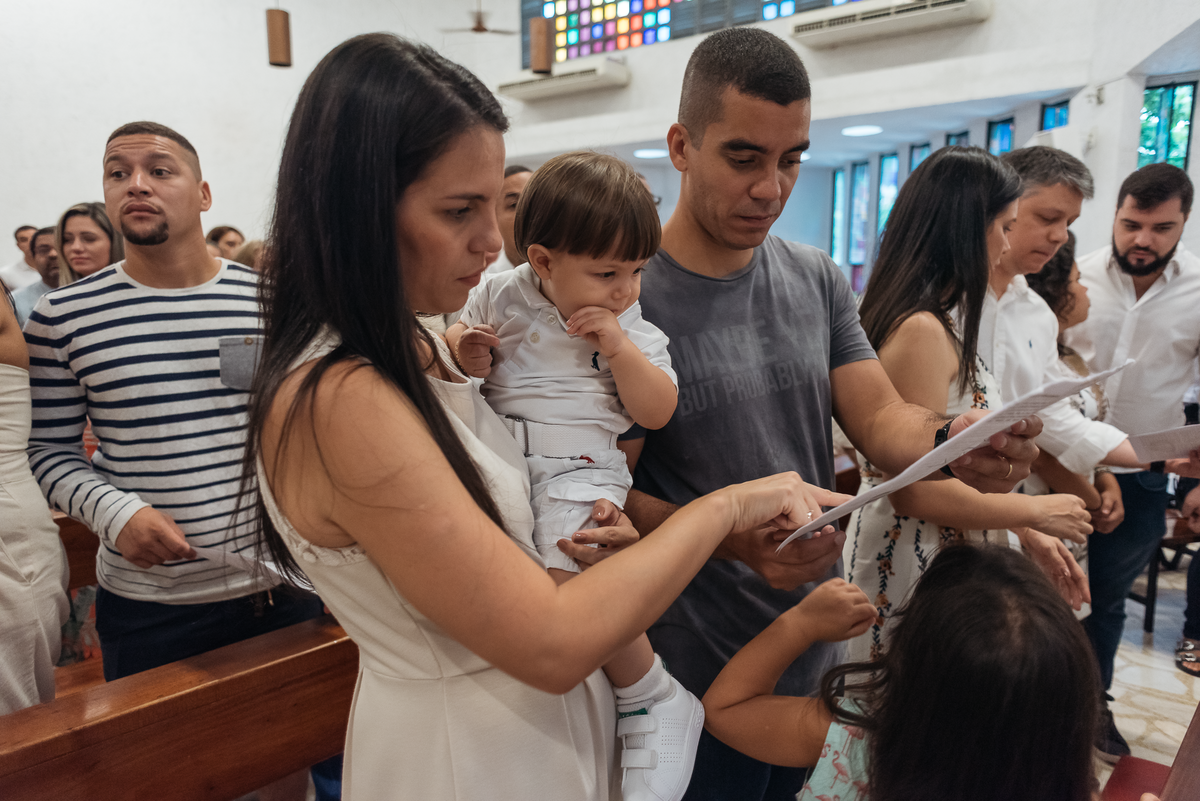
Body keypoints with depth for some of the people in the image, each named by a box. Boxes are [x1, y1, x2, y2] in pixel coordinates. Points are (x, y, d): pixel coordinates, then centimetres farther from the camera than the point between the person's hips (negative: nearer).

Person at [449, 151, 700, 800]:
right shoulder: (501, 296, 4)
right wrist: (464, 353, -9)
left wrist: (619, 347, -14)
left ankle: (659, 702, -4)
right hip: (495, 456, 5)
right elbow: (456, 346, 15)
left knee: (570, 579, -26)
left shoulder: (631, 325, 4)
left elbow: (657, 412, -1)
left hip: (579, 469, -5)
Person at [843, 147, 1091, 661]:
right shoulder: (921, 330, -21)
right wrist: (1037, 512, -10)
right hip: (916, 566, -10)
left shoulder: (941, 321, 10)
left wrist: (1028, 534, 12)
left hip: (955, 556, 10)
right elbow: (915, 491, -23)